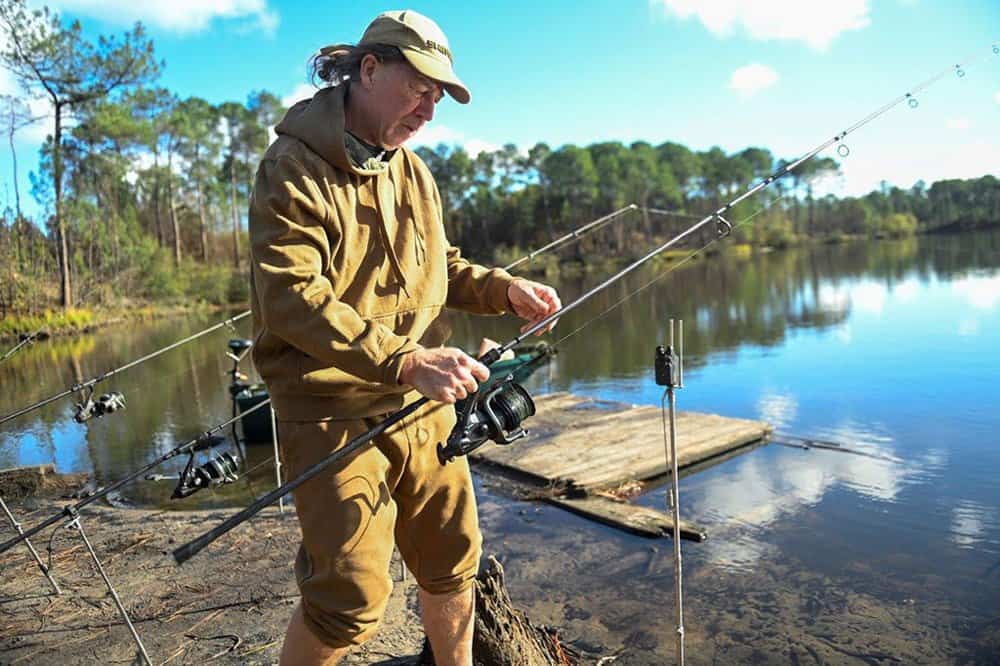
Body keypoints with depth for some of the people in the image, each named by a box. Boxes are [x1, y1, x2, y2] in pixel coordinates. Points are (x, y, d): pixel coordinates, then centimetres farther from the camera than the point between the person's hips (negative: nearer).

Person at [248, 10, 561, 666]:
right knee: (353, 596, -7)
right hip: (332, 411, -7)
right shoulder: (294, 168, -11)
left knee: (453, 562, 16)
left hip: (422, 406, 7)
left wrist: (503, 288, 0)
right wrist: (405, 360, -32)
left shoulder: (414, 171, 12)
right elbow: (291, 299, -22)